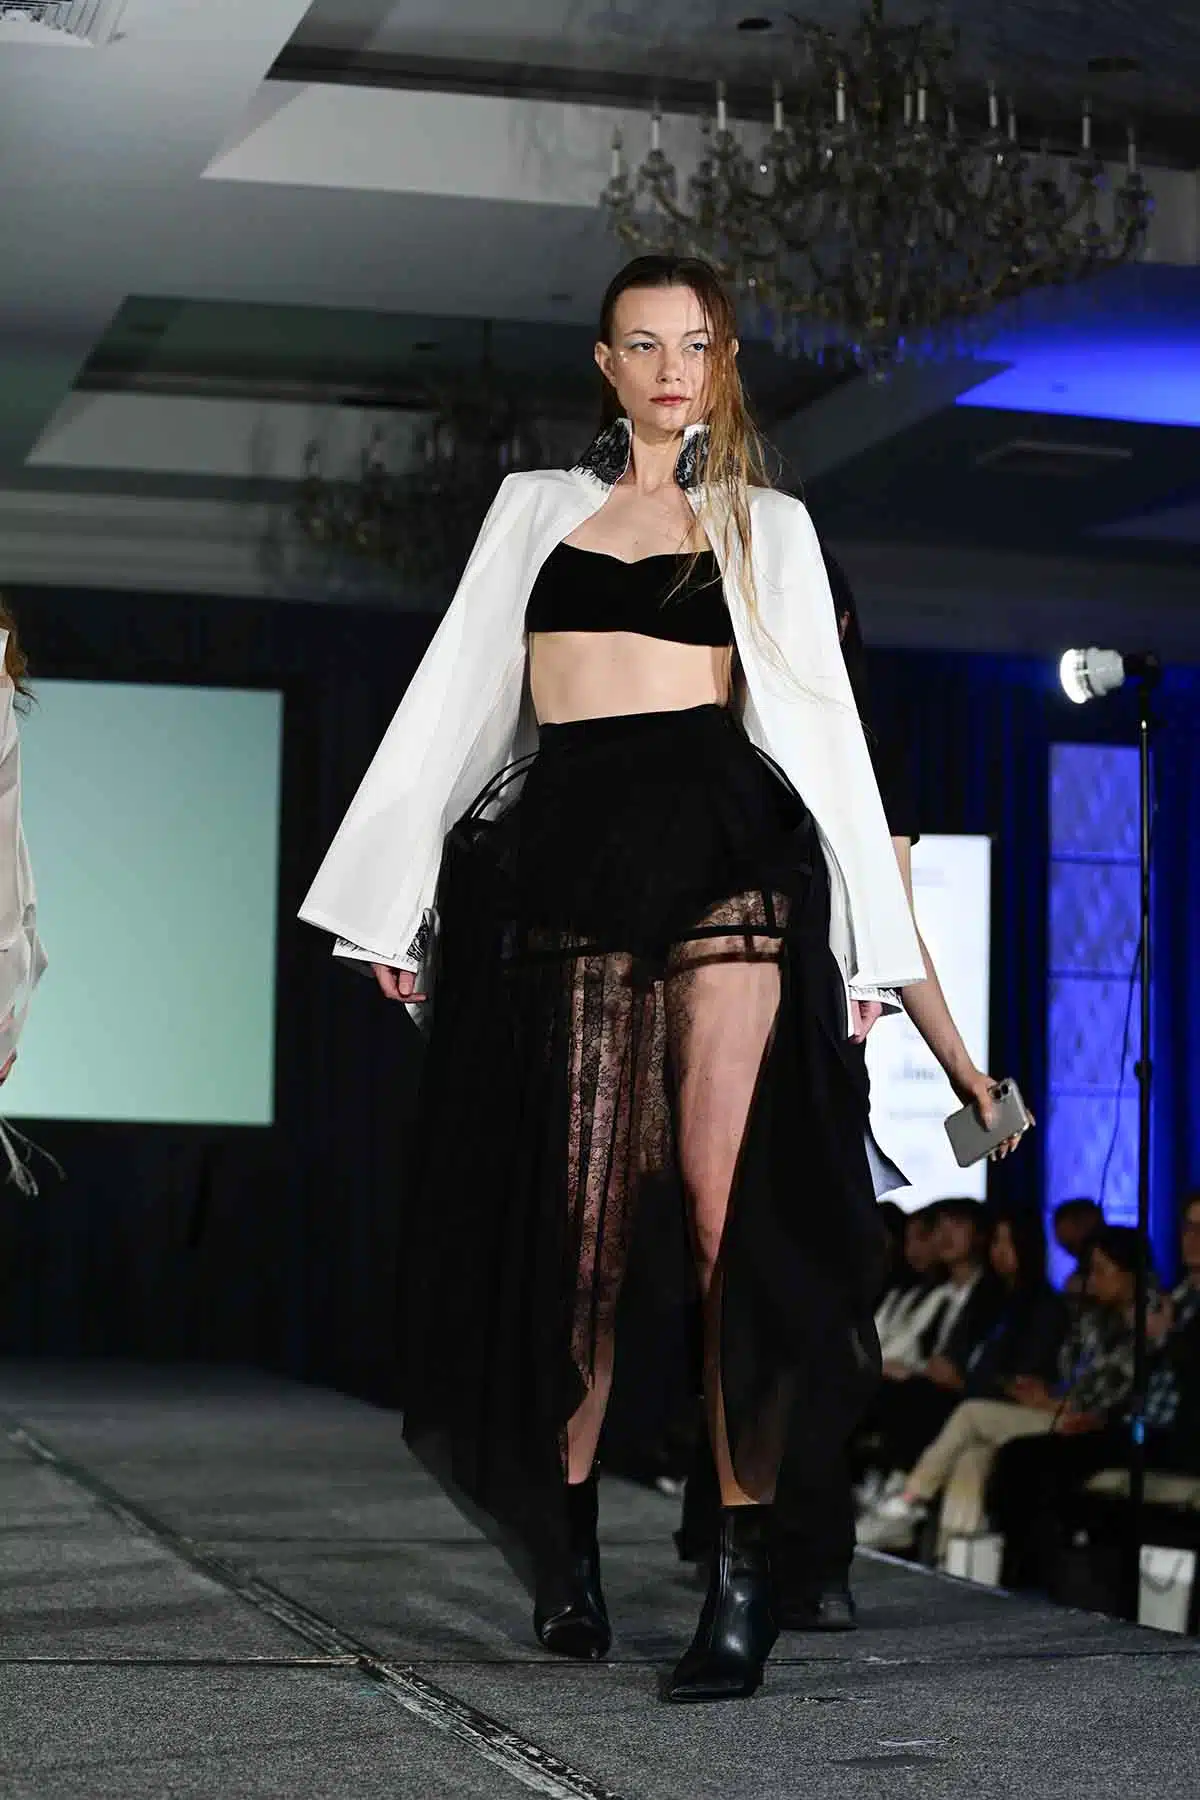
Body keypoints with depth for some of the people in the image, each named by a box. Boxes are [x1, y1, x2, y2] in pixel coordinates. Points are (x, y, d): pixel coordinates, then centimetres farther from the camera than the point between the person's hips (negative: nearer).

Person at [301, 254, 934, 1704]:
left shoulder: (766, 525, 15)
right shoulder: (535, 508, 18)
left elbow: (822, 716, 12)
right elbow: (458, 699, 16)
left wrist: (867, 939, 5)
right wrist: (397, 901, 10)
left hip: (726, 850, -2)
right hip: (568, 860, 2)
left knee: (731, 1209, -12)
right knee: (572, 1217, 3)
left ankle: (742, 1573, -13)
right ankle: (566, 1543, 18)